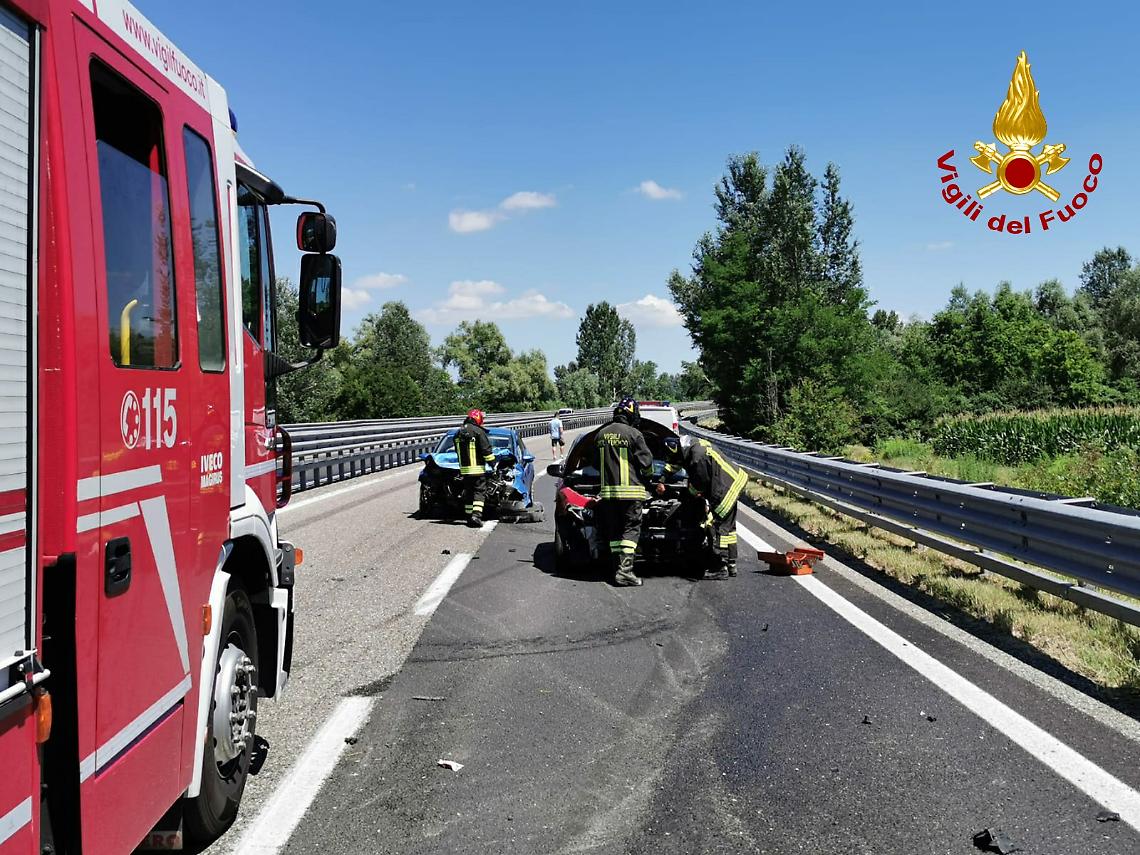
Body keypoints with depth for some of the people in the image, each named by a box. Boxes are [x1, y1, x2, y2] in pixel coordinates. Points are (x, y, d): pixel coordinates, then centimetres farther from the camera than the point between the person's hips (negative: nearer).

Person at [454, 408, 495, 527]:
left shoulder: (458, 433, 12)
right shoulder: (478, 431, -11)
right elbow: (486, 450, -11)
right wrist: (492, 463, -1)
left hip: (464, 468, 6)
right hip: (477, 468, -6)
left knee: (468, 492, 13)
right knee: (479, 492, -3)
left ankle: (469, 516, 15)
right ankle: (476, 515, -17)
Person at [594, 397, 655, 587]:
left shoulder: (601, 434, 10)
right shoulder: (634, 434, -7)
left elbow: (597, 463, 18)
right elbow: (646, 462, -5)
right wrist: (646, 480, 14)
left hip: (607, 491, 5)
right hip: (630, 490, -5)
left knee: (614, 532, 10)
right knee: (631, 529, -1)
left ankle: (617, 570, 8)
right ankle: (625, 570, -10)